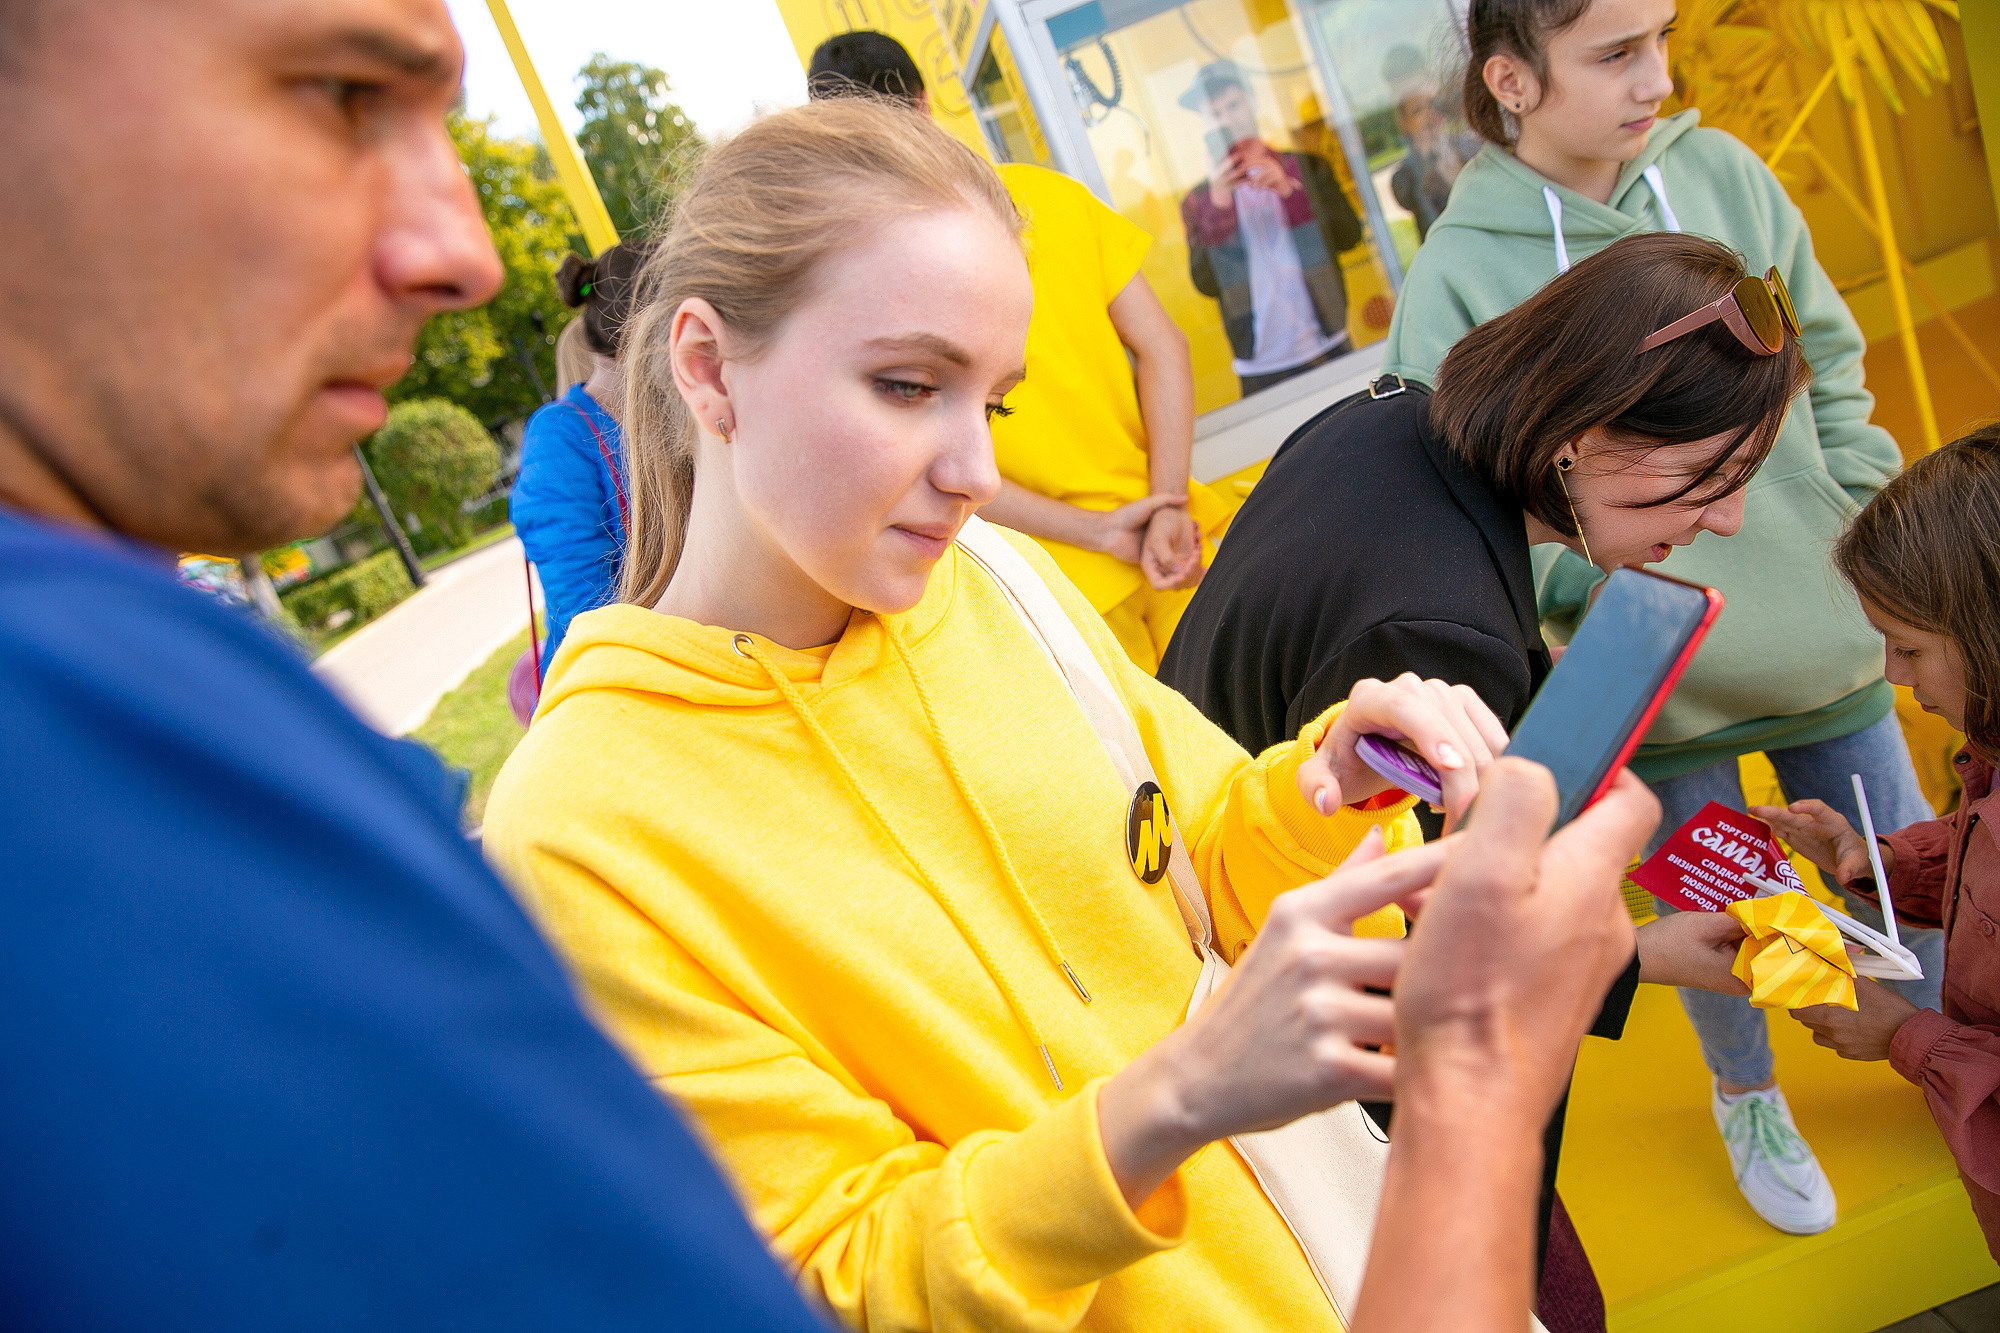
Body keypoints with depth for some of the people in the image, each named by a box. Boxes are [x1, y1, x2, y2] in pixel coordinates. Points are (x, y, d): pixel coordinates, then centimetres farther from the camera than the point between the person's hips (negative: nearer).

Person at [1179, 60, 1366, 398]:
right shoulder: (1197, 202, 6)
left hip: (1329, 349, 1)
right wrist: (1218, 207, -16)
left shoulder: (1306, 168, 9)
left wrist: (1289, 190, -16)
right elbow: (1205, 284, -5)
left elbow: (1350, 234, -4)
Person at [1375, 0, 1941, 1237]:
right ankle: (1749, 1098, 47)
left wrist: (1857, 528, 0)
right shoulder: (1458, 273, -15)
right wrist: (1609, 570, -23)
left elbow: (1832, 362, 5)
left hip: (1827, 633, 3)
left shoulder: (1724, 173, -4)